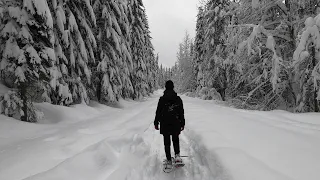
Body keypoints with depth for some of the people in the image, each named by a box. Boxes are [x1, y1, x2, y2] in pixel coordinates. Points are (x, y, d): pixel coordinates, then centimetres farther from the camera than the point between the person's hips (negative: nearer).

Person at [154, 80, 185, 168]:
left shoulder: (162, 99, -10)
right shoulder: (178, 99, -3)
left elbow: (158, 112, -5)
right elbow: (182, 112, 3)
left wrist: (156, 123, 6)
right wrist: (182, 123, 13)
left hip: (165, 125, -1)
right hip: (176, 124, 2)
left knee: (167, 142, 8)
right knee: (176, 140, 21)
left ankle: (169, 161, 13)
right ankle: (177, 155, 8)